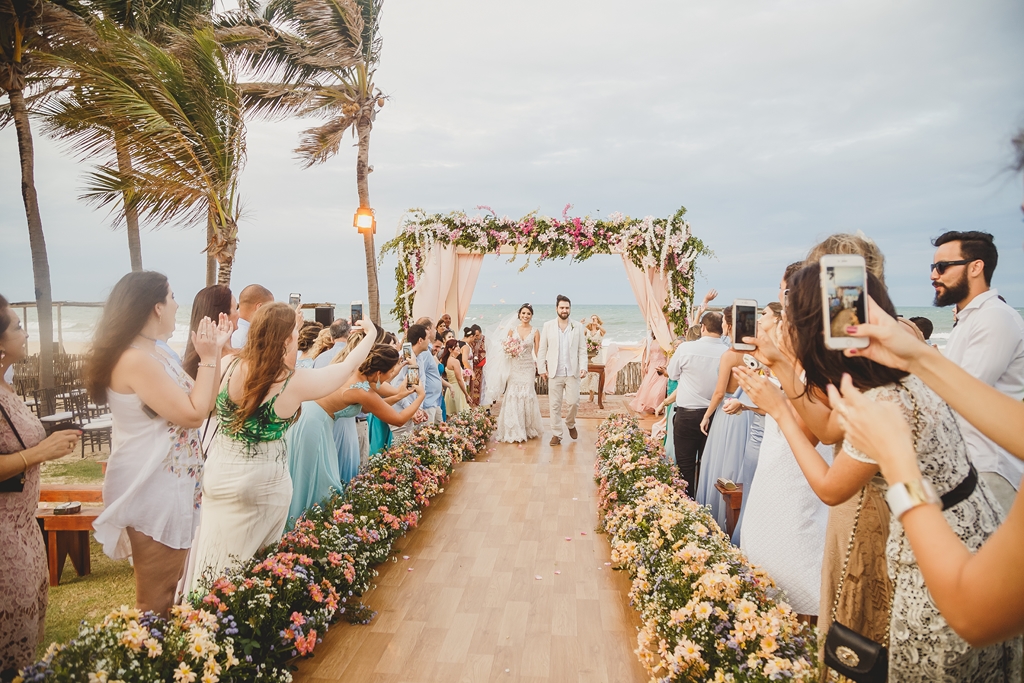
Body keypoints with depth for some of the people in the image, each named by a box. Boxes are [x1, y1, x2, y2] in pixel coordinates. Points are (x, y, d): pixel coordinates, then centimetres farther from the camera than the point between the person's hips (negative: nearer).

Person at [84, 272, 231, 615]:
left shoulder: (155, 354, 9)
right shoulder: (135, 360, -22)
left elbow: (201, 401, 10)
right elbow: (193, 414, -23)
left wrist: (216, 352, 5)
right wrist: (209, 358, -15)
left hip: (169, 483, 10)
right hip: (151, 490, -10)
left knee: (170, 581, 22)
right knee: (157, 597, 5)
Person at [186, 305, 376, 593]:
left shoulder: (233, 365, -9)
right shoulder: (294, 383, -17)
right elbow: (347, 367, -4)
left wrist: (292, 327, 21)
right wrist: (371, 334, 12)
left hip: (218, 471, 5)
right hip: (259, 482, -4)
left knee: (213, 553, 18)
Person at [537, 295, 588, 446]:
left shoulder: (578, 327, 5)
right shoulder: (548, 326, 2)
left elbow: (582, 350, 4)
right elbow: (542, 349, 4)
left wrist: (583, 367, -7)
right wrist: (542, 368, -1)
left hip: (572, 372, 0)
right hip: (554, 372, 0)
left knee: (574, 401, -1)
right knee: (554, 405, 3)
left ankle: (570, 424, 29)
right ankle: (556, 434, 14)